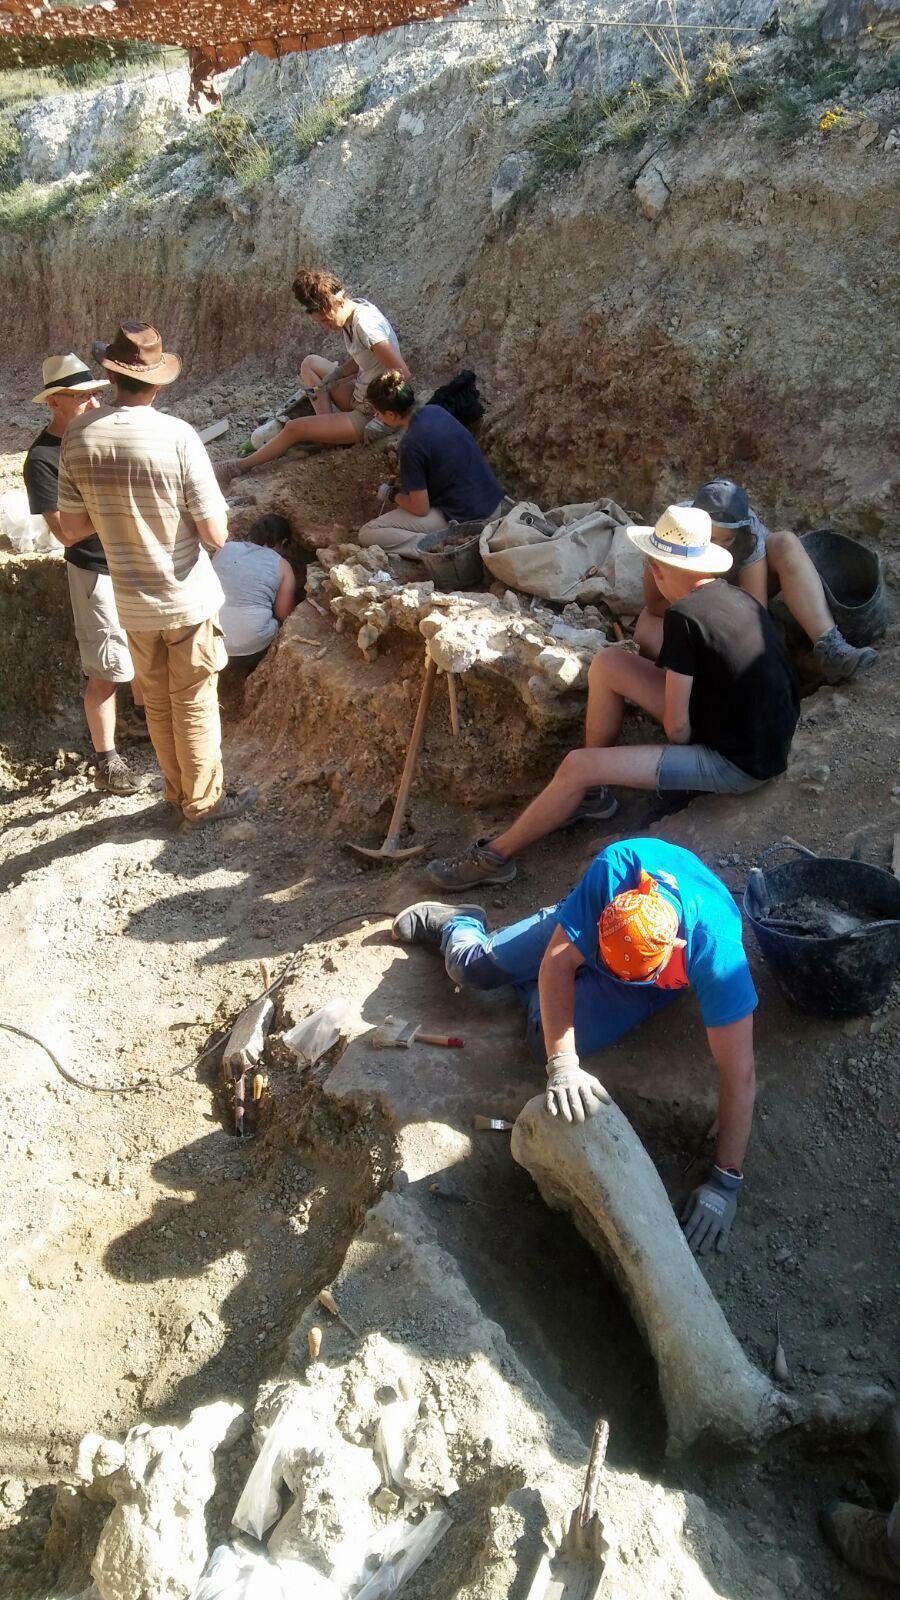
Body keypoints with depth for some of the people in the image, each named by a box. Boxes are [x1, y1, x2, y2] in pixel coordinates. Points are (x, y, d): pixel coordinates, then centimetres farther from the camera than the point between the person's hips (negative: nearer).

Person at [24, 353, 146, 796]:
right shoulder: (42, 459, -18)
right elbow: (64, 529, -24)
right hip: (97, 572, -7)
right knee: (107, 669, -2)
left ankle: (142, 718, 45)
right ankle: (106, 762, 8)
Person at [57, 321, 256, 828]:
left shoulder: (78, 435, -7)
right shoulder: (177, 436, -20)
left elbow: (73, 529, 0)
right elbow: (215, 535, -18)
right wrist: (219, 520, 4)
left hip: (132, 602, 4)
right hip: (188, 597, -4)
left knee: (157, 702, 20)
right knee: (195, 704, 11)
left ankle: (178, 790, 35)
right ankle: (203, 801, 24)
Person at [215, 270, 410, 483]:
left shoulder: (365, 323, -26)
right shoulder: (350, 316, 0)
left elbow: (402, 372, -30)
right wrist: (331, 377, -4)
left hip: (373, 415, -10)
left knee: (294, 428, -5)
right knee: (310, 363, 18)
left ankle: (242, 466, 16)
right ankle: (328, 425, 4)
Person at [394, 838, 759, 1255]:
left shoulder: (716, 953, -44)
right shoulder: (616, 866, -42)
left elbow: (739, 1075, -38)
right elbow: (558, 963, -37)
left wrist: (726, 1181, -39)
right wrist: (563, 1065, -47)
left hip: (663, 984, -1)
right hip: (584, 927, 1)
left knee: (548, 1039, -17)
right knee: (472, 967, -1)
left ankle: (533, 988, 21)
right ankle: (456, 923, 39)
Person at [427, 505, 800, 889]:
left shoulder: (684, 615, -21)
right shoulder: (738, 598, 3)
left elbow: (676, 728, -18)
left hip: (737, 765, -8)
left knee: (578, 767, -14)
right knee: (607, 664, 3)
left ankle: (494, 857, 2)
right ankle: (590, 793, 14)